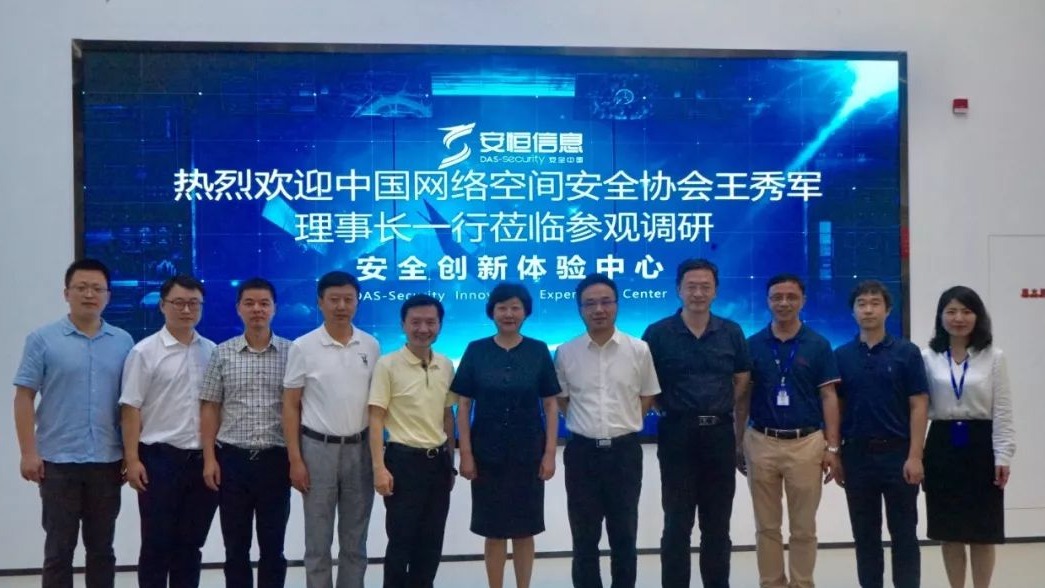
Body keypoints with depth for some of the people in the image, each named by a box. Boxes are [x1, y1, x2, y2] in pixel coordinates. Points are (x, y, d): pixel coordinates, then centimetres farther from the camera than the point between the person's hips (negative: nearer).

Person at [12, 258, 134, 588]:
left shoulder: (123, 342, 5)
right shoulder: (42, 340, -2)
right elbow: (24, 397, -4)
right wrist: (28, 452, -10)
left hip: (107, 461, 3)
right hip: (58, 461, -3)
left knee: (102, 548, 11)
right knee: (59, 550, 4)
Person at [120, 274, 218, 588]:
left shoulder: (212, 351, 8)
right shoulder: (145, 352, -4)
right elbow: (131, 409, -7)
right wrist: (132, 459, -13)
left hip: (203, 459, 4)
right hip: (160, 458, -4)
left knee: (191, 543, 11)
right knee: (157, 544, 3)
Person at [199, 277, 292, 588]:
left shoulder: (291, 352, 1)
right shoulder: (222, 353, 3)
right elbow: (210, 409, 4)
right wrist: (209, 458, -3)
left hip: (276, 459, -1)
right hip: (233, 458, 1)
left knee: (273, 547, 7)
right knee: (236, 547, 9)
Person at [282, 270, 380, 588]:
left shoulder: (371, 346, 4)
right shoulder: (303, 347, -4)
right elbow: (291, 405, -3)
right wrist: (295, 459, -8)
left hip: (360, 449, 3)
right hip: (318, 448, -3)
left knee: (355, 541, 11)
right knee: (318, 541, 5)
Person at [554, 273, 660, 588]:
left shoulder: (639, 350, -2)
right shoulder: (565, 353, 0)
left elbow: (647, 397, 8)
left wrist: (623, 422, 3)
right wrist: (587, 421, 4)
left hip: (624, 450, 0)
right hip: (582, 451, 1)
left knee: (624, 535, 9)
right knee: (584, 537, 8)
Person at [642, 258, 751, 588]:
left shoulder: (731, 333, 5)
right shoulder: (658, 334, -4)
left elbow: (742, 379, 13)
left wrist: (720, 409, 3)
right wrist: (670, 408, -3)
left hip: (720, 434, 3)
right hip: (678, 434, -2)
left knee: (717, 523, 10)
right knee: (677, 523, 3)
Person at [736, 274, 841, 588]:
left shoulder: (818, 345, 0)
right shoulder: (752, 345, 3)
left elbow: (829, 398, 0)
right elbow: (743, 398, 8)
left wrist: (832, 446, -7)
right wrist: (738, 443, 4)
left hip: (806, 443, -1)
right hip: (761, 442, 1)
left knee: (804, 527, 5)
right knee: (767, 526, 8)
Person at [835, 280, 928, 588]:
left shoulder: (906, 352, -2)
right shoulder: (841, 356, 5)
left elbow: (919, 406, -5)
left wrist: (915, 456, -12)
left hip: (897, 452, -2)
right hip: (857, 454, 3)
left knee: (903, 533, 2)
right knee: (864, 534, 9)